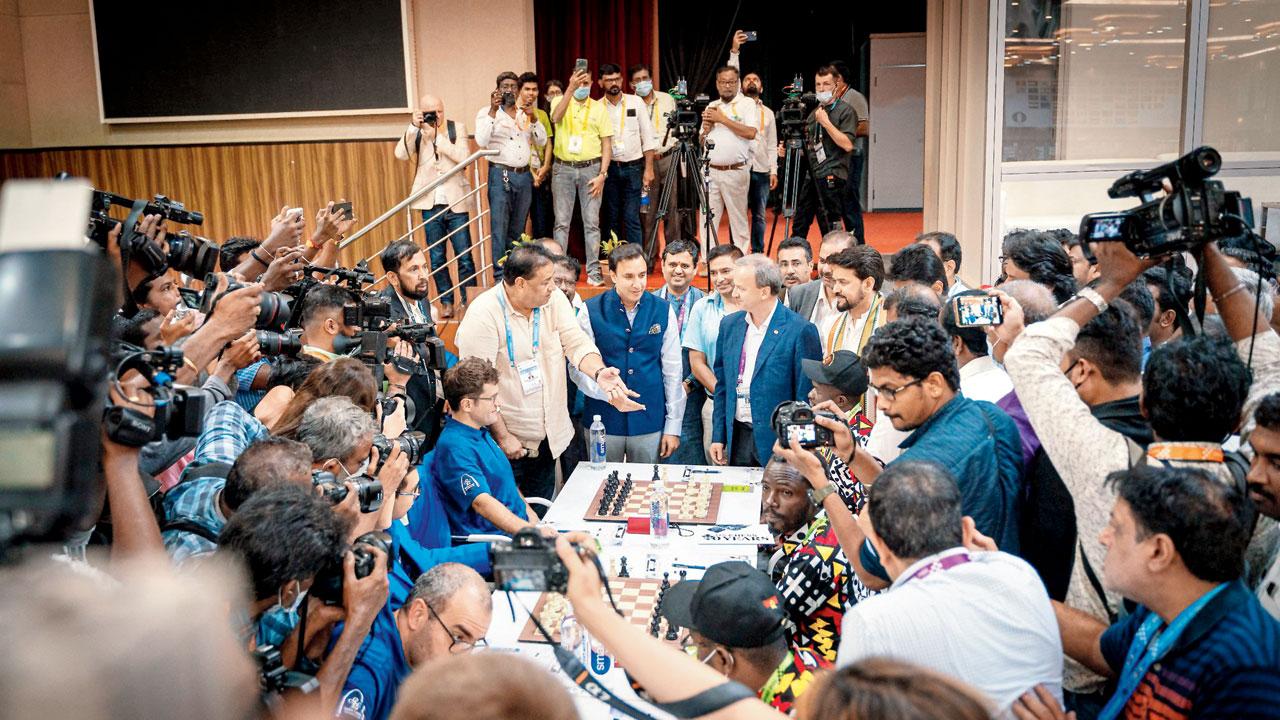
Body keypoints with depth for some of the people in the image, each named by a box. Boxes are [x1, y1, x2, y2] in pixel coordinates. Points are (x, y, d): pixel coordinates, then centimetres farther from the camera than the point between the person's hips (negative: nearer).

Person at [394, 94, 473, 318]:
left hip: (456, 201, -1)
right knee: (436, 258, 6)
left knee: (464, 256, -1)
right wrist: (414, 127, -13)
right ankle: (446, 302, 15)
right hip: (430, 203, 1)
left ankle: (469, 301, 7)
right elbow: (401, 154, -9)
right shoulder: (415, 132, 7)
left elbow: (462, 156, -12)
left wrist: (436, 136, -14)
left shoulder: (457, 128, 4)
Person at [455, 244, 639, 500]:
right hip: (508, 441, -5)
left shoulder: (554, 299, -2)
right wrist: (502, 437, -16)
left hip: (548, 437, 6)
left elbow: (577, 344, -6)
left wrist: (599, 372, -28)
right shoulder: (483, 315, -19)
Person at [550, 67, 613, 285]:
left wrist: (602, 174, -6)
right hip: (563, 169, 0)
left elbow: (607, 144, 4)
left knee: (592, 222, 0)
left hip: (591, 169, 0)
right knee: (562, 222, 3)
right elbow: (556, 118, -20)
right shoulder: (560, 102, 4)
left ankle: (593, 270, 4)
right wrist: (570, 89, -30)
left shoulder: (599, 108, 6)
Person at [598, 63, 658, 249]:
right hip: (608, 168, 1)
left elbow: (648, 137, 2)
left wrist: (648, 168, -4)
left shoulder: (636, 102, 2)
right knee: (610, 219, 8)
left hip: (633, 167, -1)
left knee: (632, 218, -3)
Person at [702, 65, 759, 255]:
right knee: (708, 219, 2)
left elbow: (751, 133, -13)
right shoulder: (711, 107, 17)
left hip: (736, 172, -4)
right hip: (710, 171, 4)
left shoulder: (747, 103, 2)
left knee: (738, 219, 0)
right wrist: (706, 127, 0)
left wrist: (722, 119, -11)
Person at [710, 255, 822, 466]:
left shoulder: (800, 331, -11)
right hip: (737, 439, 5)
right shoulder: (729, 325, 8)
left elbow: (806, 396, -9)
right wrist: (718, 436, 10)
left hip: (778, 441, -5)